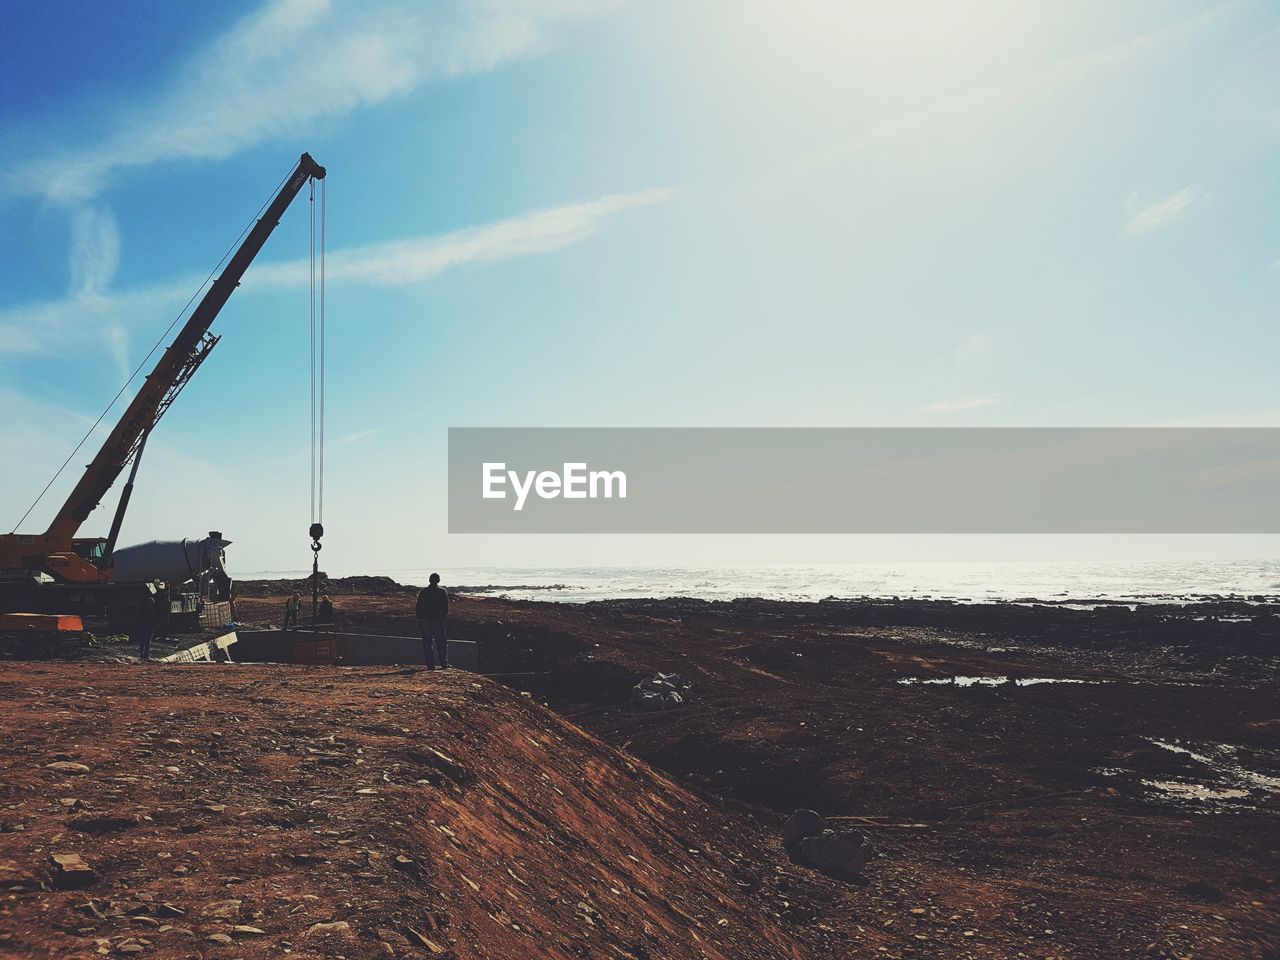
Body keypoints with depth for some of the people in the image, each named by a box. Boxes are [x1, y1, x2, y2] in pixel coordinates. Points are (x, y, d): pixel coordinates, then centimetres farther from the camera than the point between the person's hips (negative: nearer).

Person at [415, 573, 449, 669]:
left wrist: (419, 619, 9)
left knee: (427, 643, 6)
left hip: (426, 620, 1)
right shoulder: (442, 591, -2)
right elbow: (446, 606, -3)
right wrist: (445, 616, 7)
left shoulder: (424, 591, 3)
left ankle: (430, 664, 2)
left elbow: (419, 606, 3)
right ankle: (444, 662, 7)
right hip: (438, 619, -1)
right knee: (441, 642, 8)